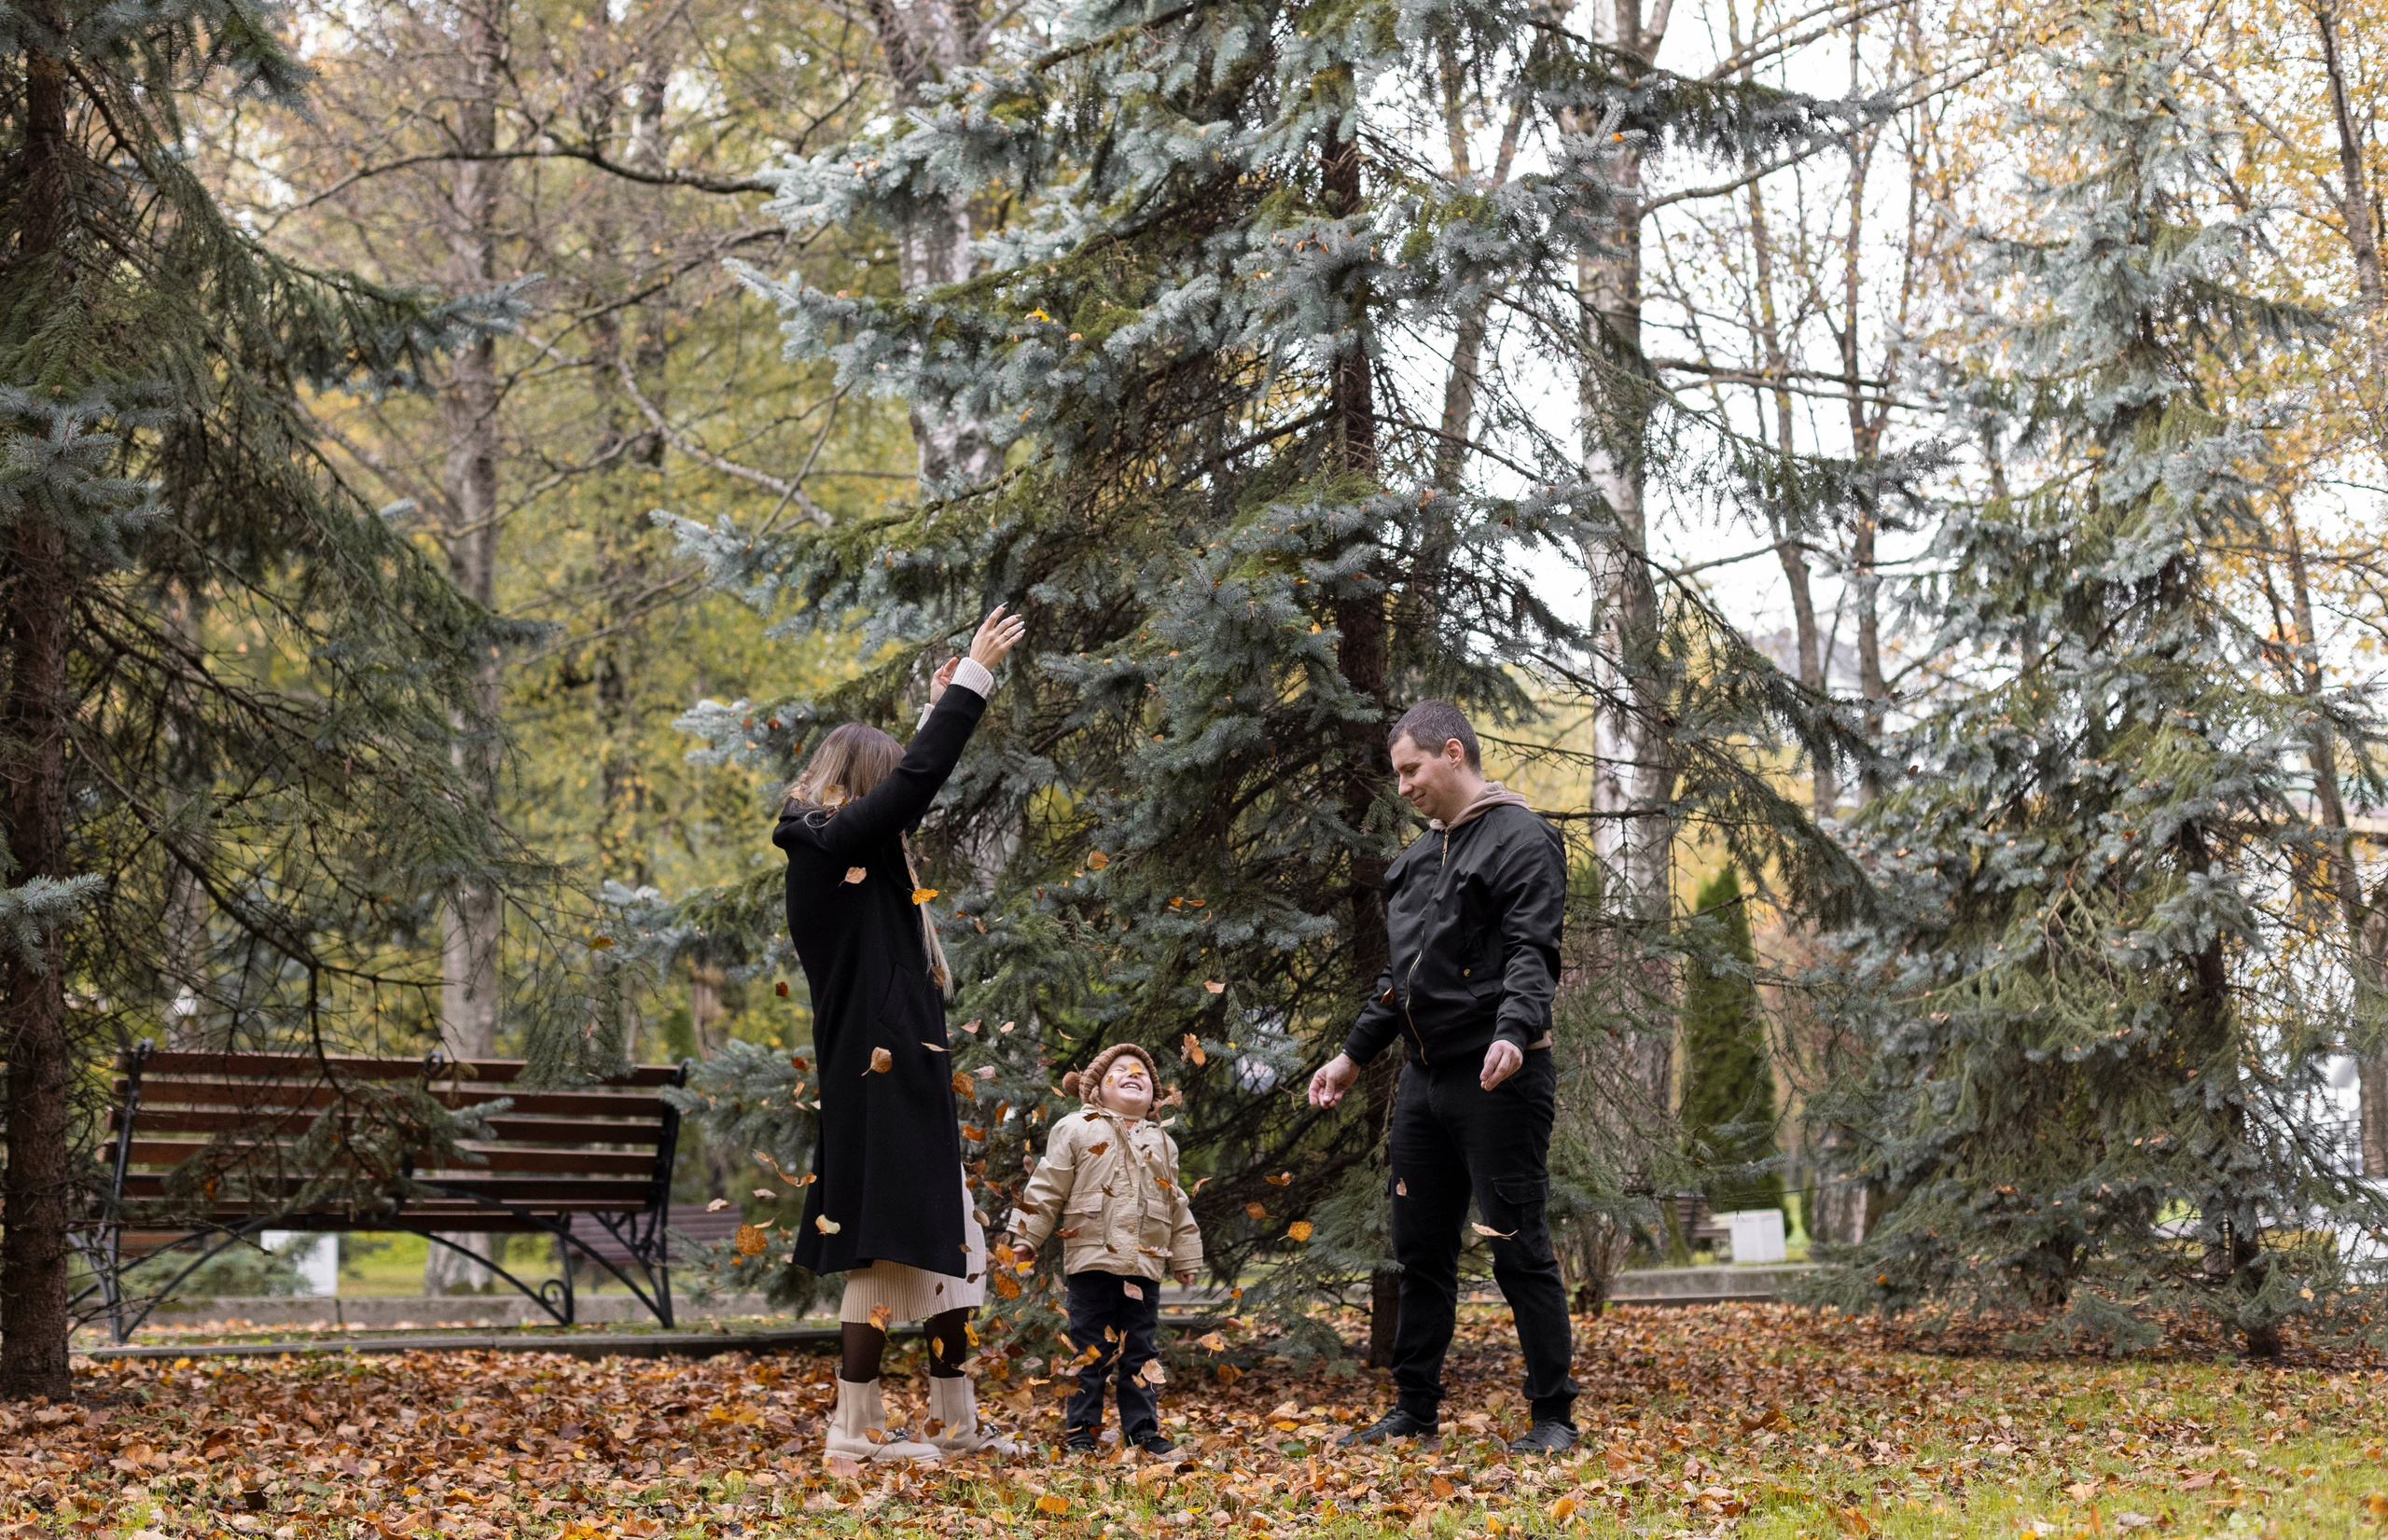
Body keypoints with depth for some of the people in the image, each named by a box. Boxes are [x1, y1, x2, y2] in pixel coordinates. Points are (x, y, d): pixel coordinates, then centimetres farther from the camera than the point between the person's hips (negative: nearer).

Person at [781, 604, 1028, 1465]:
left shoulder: (845, 851, 17)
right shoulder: (834, 843, -11)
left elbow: (909, 792, 34)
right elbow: (918, 778, -16)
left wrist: (943, 704, 37)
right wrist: (971, 678, -9)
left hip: (900, 1075, 11)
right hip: (881, 1076, -11)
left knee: (942, 1241, 12)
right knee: (884, 1247, -7)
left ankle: (956, 1423, 18)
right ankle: (857, 1429, -1)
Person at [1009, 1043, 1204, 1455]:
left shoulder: (1162, 1143, 18)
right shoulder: (1075, 1130, 5)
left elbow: (1177, 1206, 21)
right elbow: (1047, 1188, 3)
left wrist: (1186, 1258, 21)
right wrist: (1026, 1235, -1)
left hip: (1146, 1264, 3)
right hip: (1092, 1259, -3)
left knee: (1140, 1351, 7)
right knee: (1089, 1349, 0)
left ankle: (1143, 1428, 14)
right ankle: (1080, 1429, 7)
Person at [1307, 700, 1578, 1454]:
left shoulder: (1521, 839, -7)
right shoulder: (1419, 855, 19)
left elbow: (1533, 953, -18)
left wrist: (1513, 1033, -34)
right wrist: (1354, 1053, 22)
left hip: (1497, 1079, -8)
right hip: (1424, 1079, 8)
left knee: (1519, 1249, -4)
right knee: (1421, 1249, 12)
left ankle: (1553, 1415, 3)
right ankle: (1414, 1407, 20)